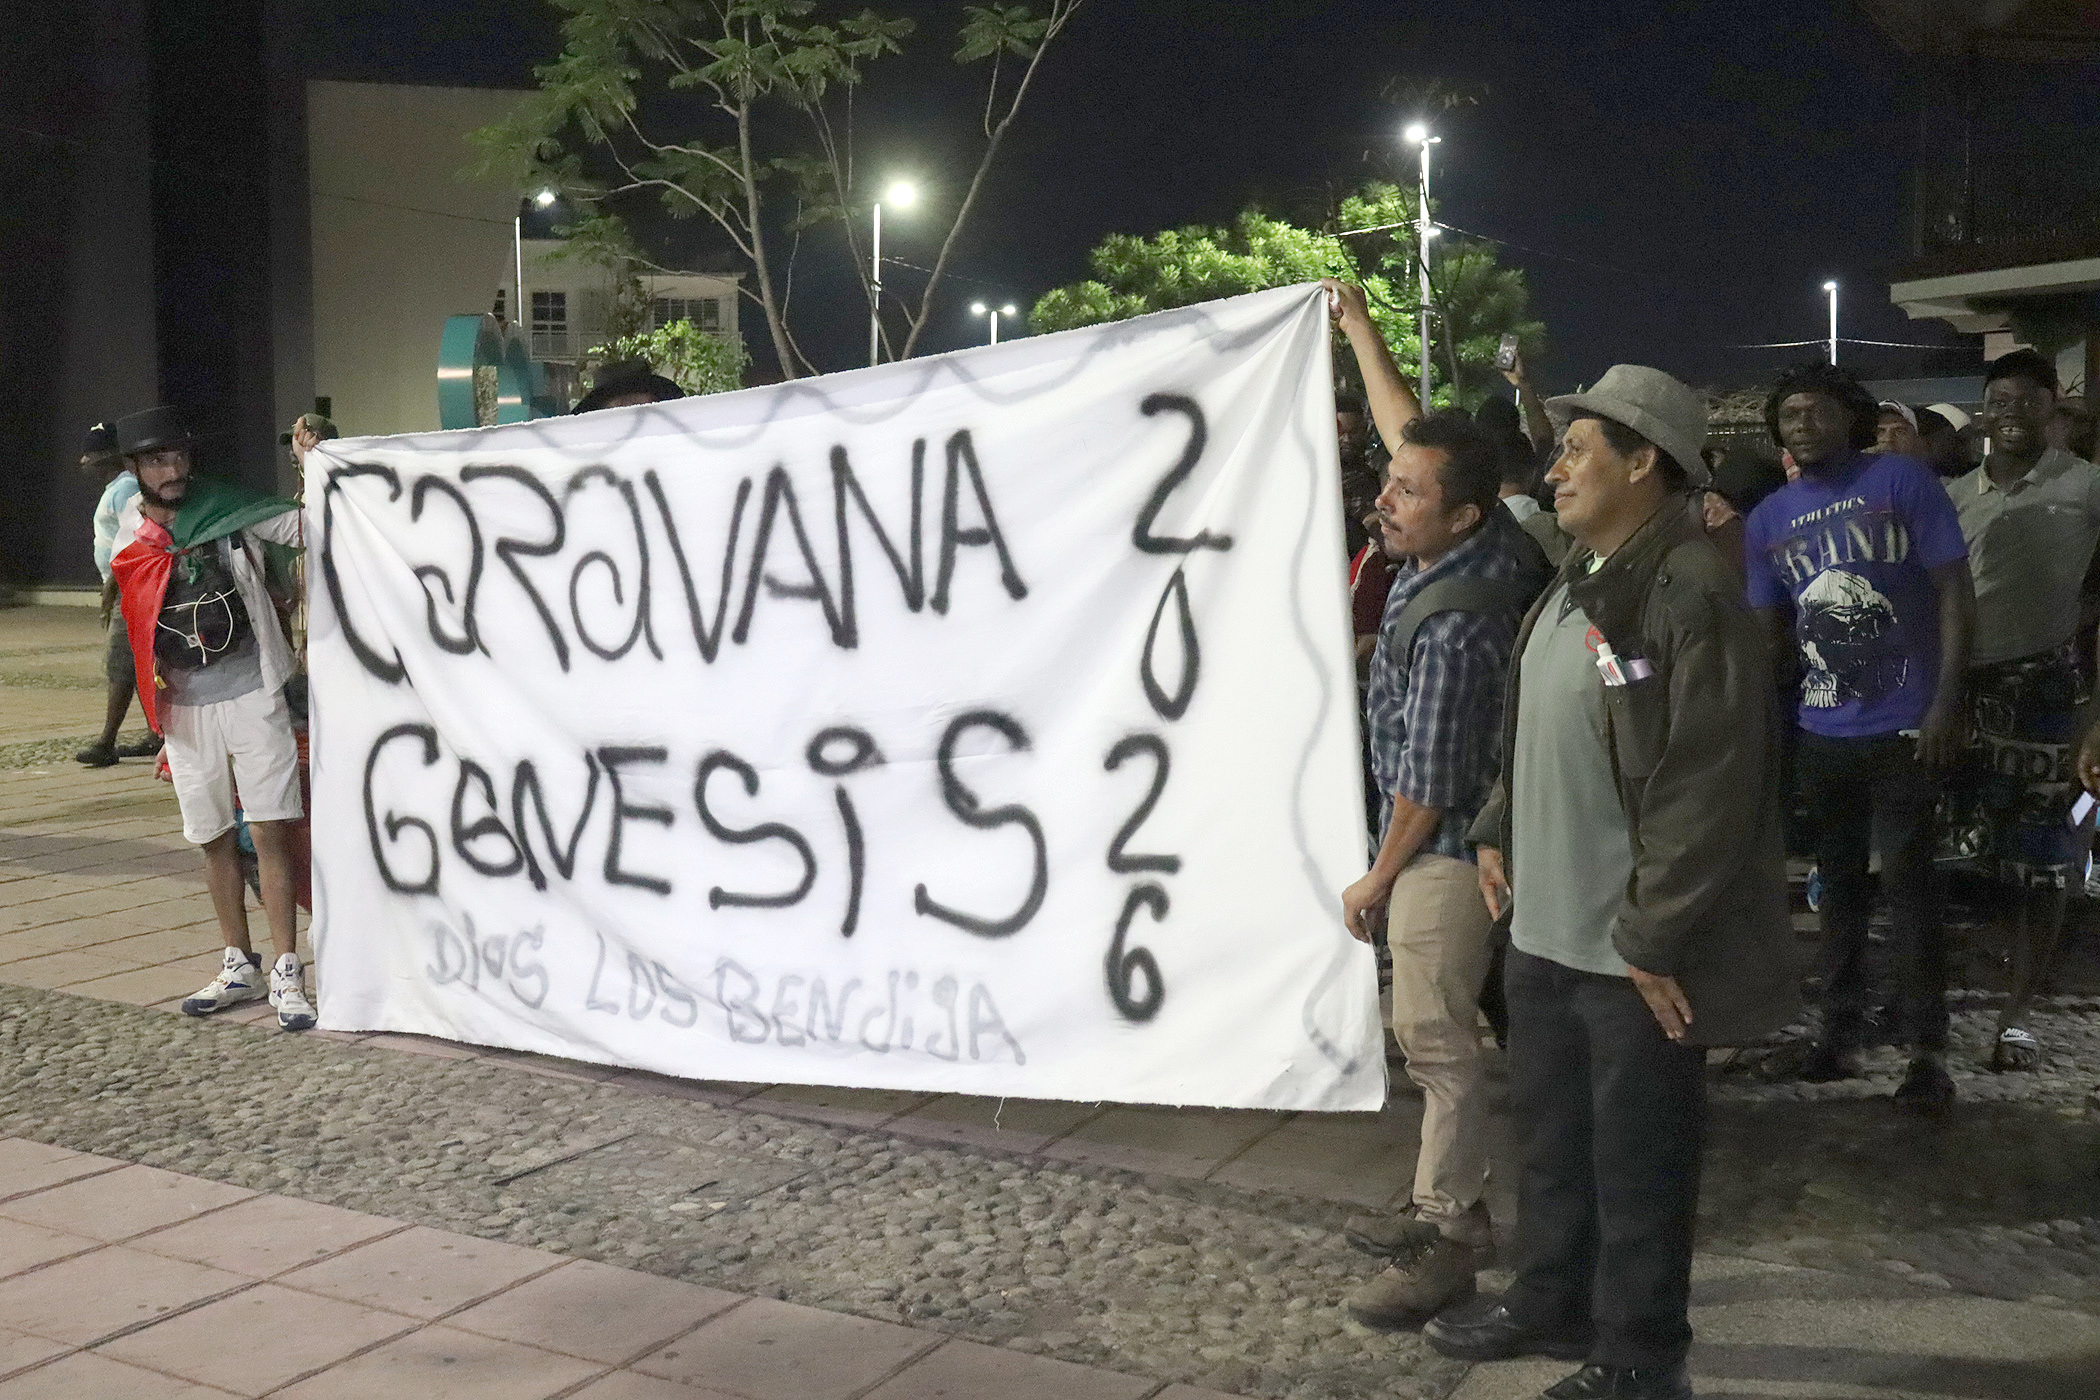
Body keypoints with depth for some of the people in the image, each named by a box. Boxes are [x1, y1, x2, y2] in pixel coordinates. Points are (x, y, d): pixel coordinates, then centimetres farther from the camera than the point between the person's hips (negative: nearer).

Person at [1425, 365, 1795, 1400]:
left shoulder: (1691, 597, -20)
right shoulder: (1576, 583, 10)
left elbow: (1707, 791, -22)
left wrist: (1654, 937, -20)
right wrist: (1498, 834, 14)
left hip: (1634, 949, -9)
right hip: (1546, 927, 9)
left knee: (1636, 1160, 8)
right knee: (1548, 1133, 22)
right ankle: (1550, 1302, 41)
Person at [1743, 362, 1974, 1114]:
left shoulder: (1902, 481, -8)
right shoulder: (1769, 518, 5)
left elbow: (1955, 592, -9)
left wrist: (1946, 701, -16)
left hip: (1902, 726, -5)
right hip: (1821, 732, 5)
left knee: (1906, 884, -1)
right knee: (1840, 885, 15)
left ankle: (1926, 1050, 10)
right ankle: (1840, 1033, 27)